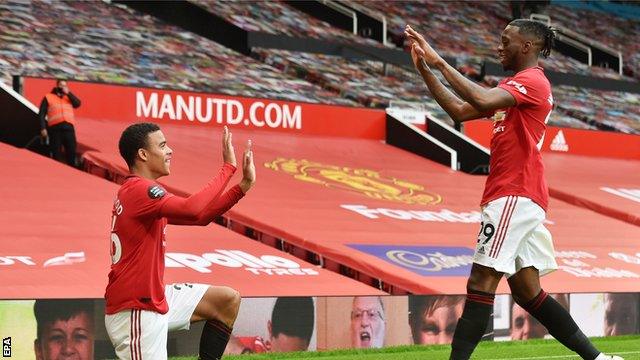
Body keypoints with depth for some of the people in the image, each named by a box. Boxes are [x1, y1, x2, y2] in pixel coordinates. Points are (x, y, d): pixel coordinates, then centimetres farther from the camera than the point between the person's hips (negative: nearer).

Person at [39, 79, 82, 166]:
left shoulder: (69, 97, 24)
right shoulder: (48, 97, 12)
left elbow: (77, 104, 5)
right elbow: (41, 114, 5)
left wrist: (68, 93, 3)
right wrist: (43, 128, -7)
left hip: (69, 128, 3)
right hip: (55, 128, -3)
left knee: (71, 152, -2)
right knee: (56, 154, -1)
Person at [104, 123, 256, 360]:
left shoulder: (143, 191, 14)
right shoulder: (139, 190, -18)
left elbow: (201, 216, 15)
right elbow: (193, 210, -33)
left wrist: (243, 186, 6)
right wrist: (228, 167, -23)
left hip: (155, 298, 10)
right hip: (136, 311, -10)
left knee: (228, 301, 14)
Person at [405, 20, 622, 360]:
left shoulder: (533, 81, -9)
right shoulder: (512, 86, 23)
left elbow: (482, 100, -26)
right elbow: (460, 111, 20)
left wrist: (440, 62, -20)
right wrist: (426, 71, 12)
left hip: (515, 196, -10)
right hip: (515, 197, 10)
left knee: (481, 281, -14)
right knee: (527, 291, 10)